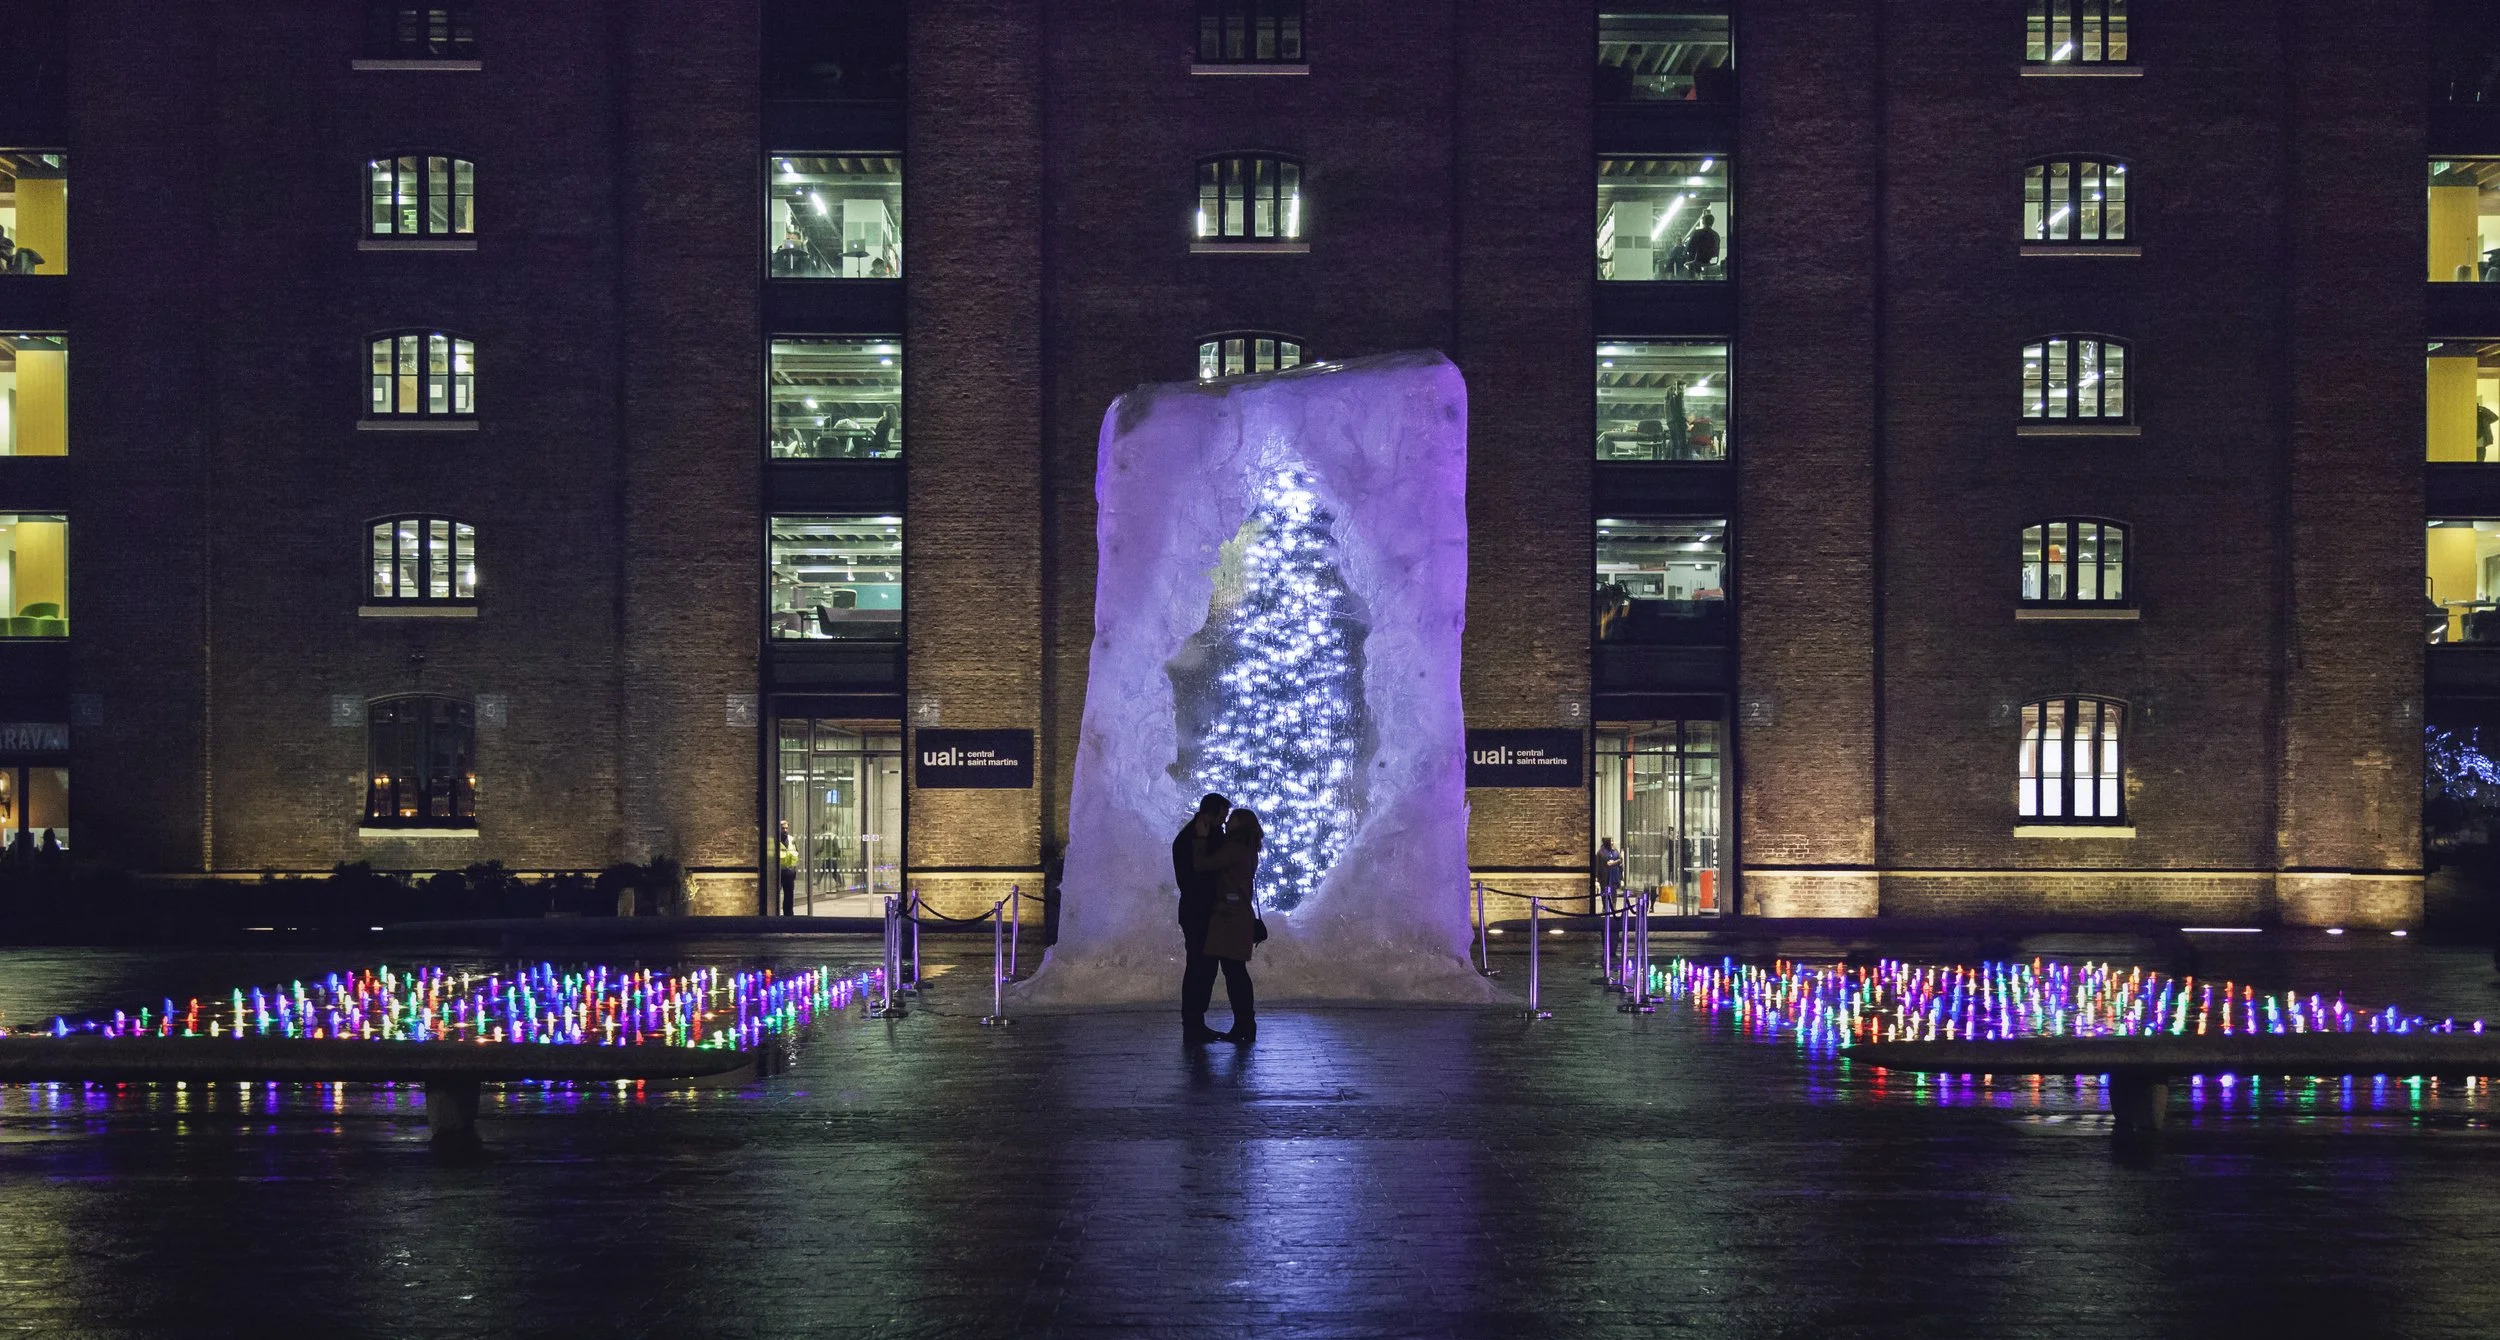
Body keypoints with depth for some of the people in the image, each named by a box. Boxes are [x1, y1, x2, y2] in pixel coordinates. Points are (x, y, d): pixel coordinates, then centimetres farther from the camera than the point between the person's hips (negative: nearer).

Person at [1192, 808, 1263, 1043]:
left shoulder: (1233, 850, -13)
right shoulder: (1248, 852, 15)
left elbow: (1202, 865, -18)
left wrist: (1202, 838, -8)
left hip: (1229, 916, -9)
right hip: (1241, 916, 9)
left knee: (1233, 972, -7)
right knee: (1237, 972, 12)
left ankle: (1244, 1026, -7)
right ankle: (1245, 1025, 13)